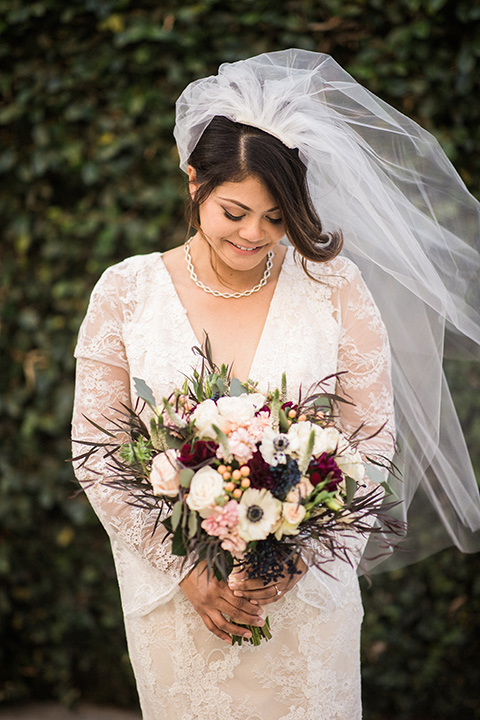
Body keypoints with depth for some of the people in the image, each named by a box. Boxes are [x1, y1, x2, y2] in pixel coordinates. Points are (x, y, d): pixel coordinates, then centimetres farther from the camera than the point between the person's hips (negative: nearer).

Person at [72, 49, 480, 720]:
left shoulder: (334, 288, -6)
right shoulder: (125, 292, -6)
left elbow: (373, 438, -3)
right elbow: (97, 455, -4)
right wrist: (185, 570, -10)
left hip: (306, 594, 0)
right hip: (174, 591, 0)